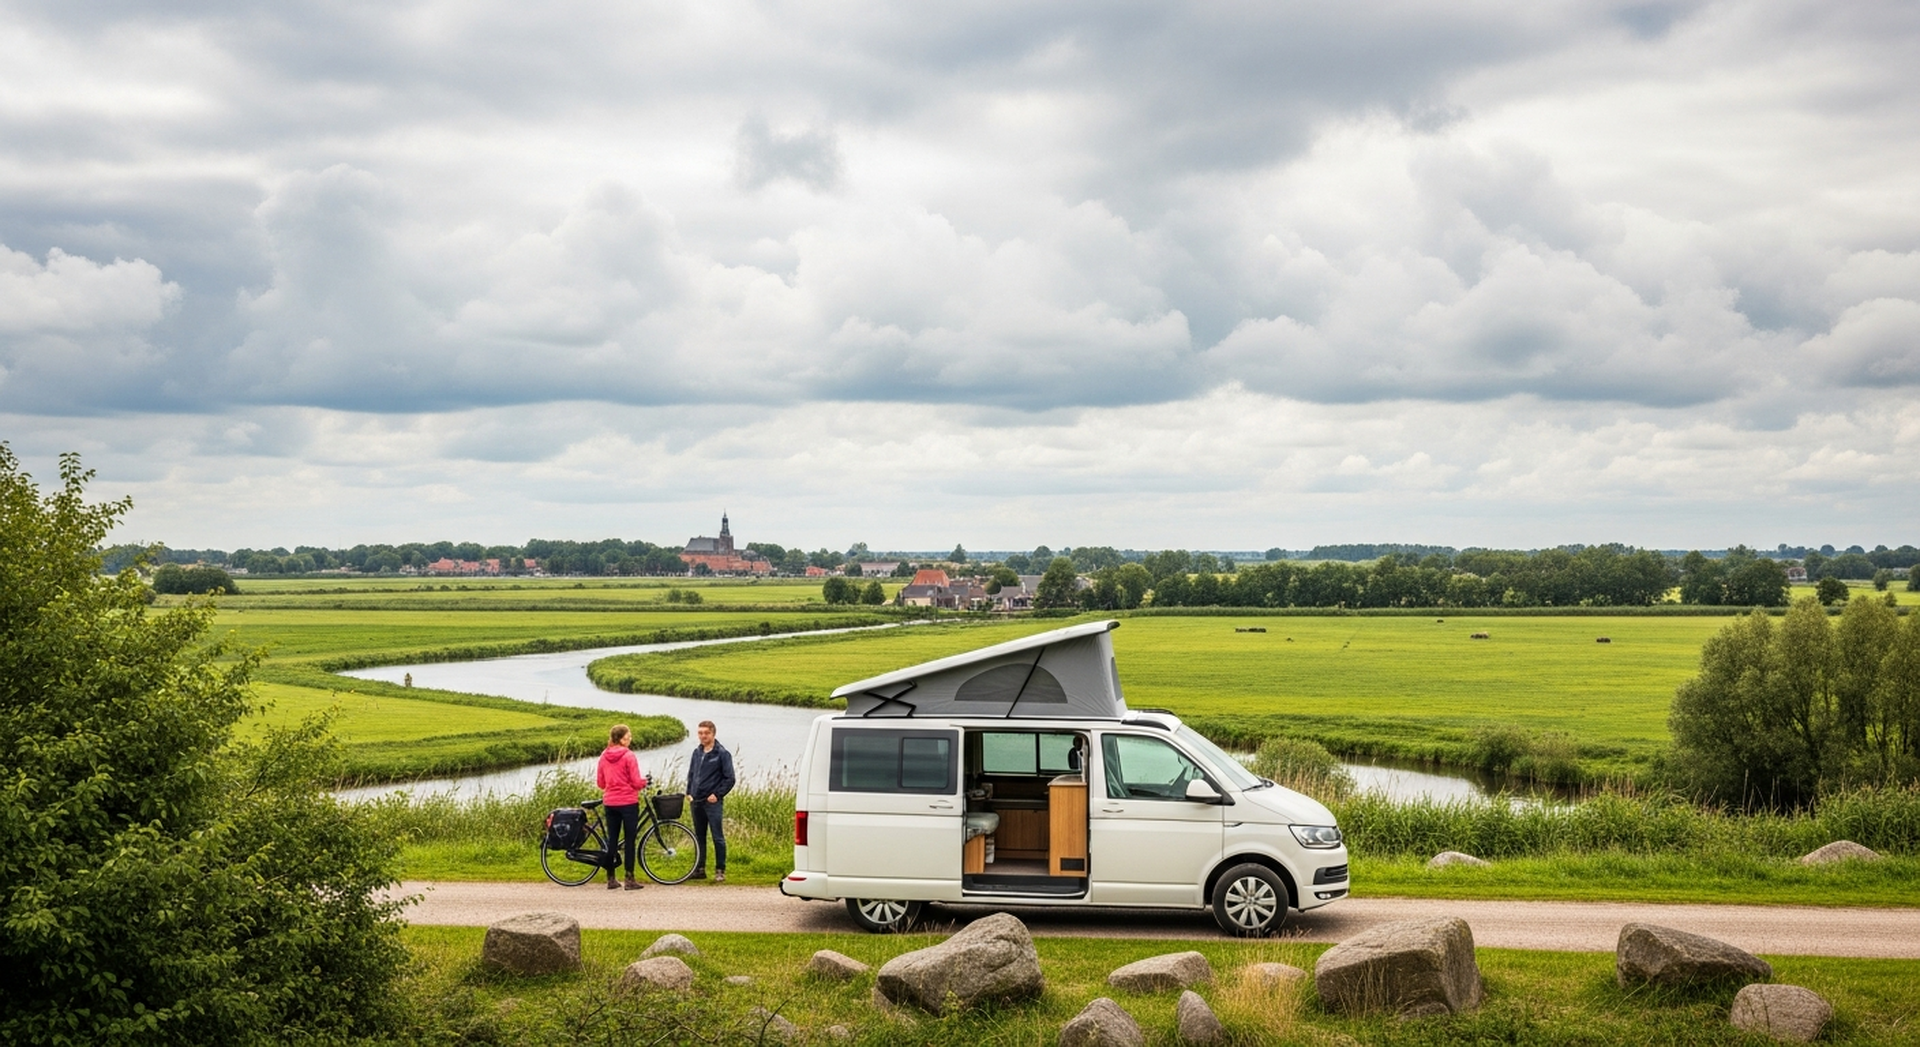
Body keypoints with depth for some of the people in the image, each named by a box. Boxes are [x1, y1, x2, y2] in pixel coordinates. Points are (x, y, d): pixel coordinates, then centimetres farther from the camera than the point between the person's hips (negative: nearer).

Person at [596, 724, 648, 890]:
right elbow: (636, 782, -13)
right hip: (628, 802, -5)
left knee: (612, 840, 11)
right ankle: (630, 879, 2)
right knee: (629, 840, 1)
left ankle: (611, 879, 14)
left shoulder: (604, 756, 4)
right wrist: (644, 781, 8)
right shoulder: (629, 756, -13)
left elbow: (600, 783, 9)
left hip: (610, 803, 5)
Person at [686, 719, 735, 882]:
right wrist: (689, 792, 11)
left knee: (718, 837, -5)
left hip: (713, 802, -6)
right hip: (696, 802, 6)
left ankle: (720, 871, 0)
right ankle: (699, 869, 19)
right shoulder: (697, 752, 12)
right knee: (699, 837, 12)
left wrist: (717, 794, -13)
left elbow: (729, 778, -7)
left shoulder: (722, 753, -7)